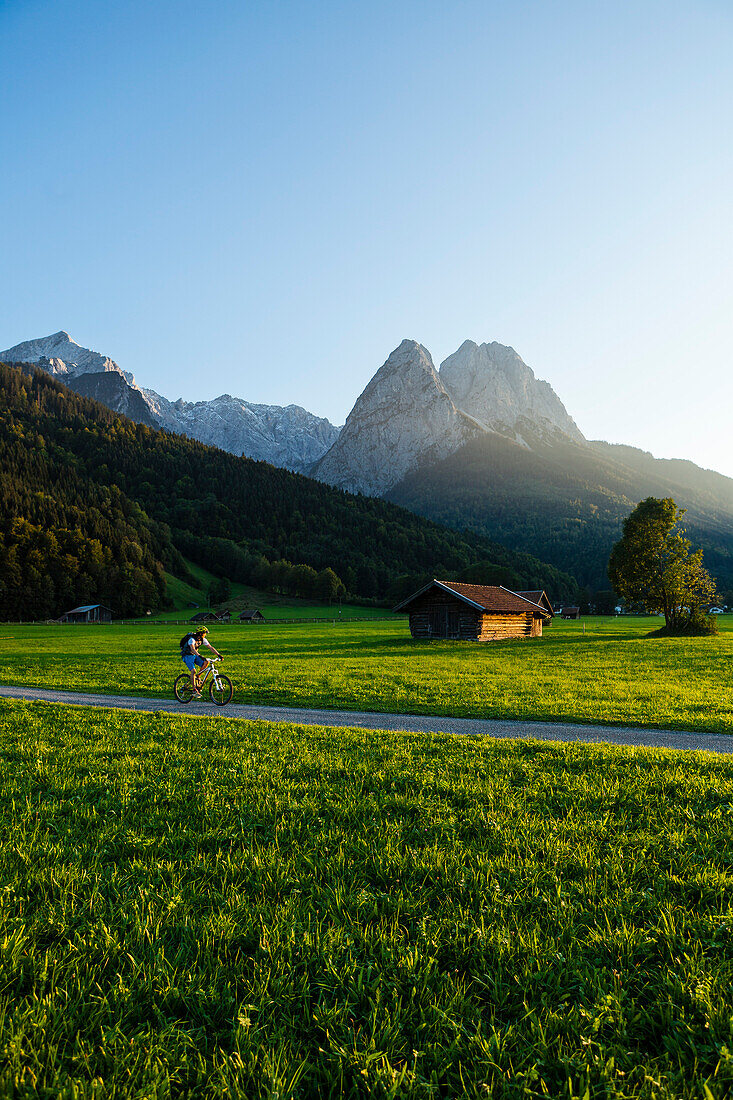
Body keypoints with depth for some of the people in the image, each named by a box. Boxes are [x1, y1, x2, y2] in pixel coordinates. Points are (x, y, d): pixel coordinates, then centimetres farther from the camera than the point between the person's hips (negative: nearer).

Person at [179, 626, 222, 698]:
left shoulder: (203, 639, -4)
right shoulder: (192, 639, -26)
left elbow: (211, 647, -3)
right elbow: (193, 649, -42)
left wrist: (218, 654, -13)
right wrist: (200, 656, -55)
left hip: (194, 655, 7)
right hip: (187, 656, -7)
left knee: (206, 662, -16)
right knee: (193, 671, -24)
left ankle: (197, 677, -1)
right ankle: (194, 690, -18)